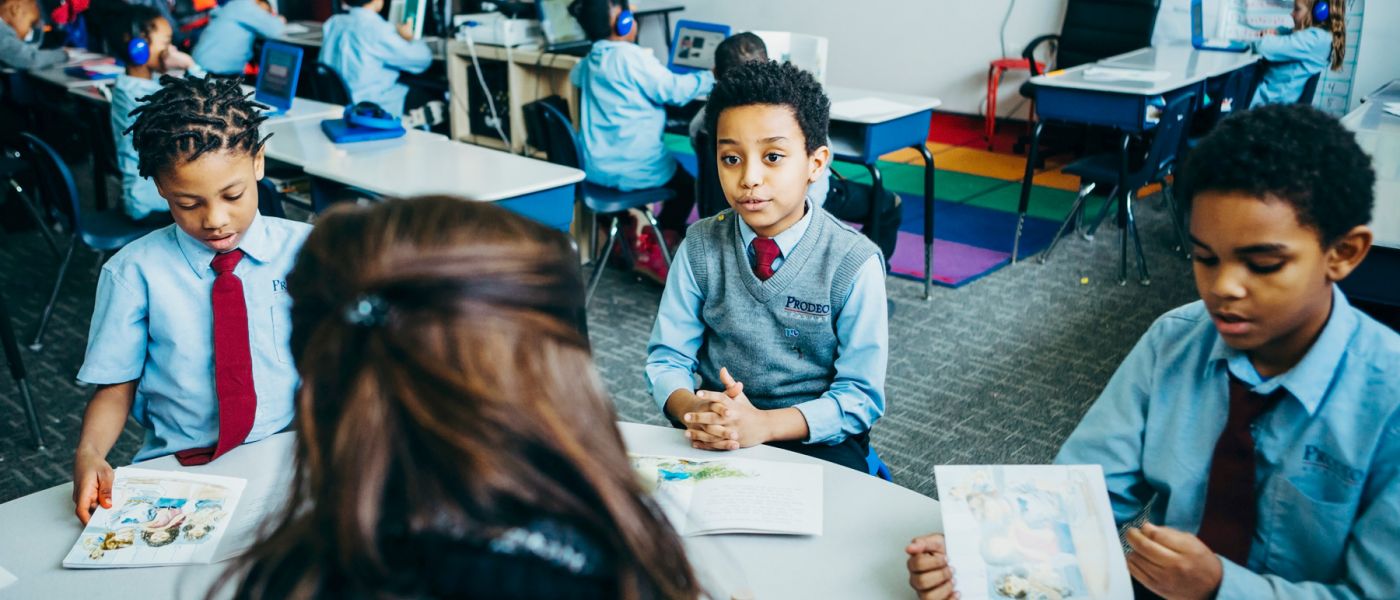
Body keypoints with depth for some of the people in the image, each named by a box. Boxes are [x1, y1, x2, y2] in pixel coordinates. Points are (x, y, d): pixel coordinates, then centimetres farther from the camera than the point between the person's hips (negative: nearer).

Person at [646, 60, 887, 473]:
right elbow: (667, 357, 1)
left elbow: (861, 395, -9)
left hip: (815, 440, -1)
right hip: (717, 433, 2)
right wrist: (691, 409, -23)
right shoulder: (701, 246, -1)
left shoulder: (855, 264, -10)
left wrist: (763, 424, -25)